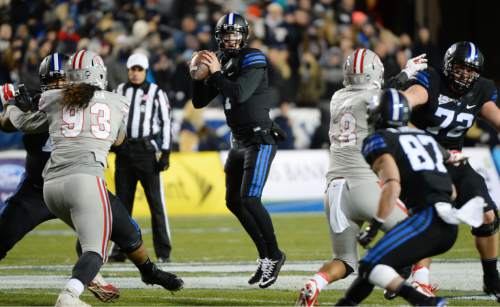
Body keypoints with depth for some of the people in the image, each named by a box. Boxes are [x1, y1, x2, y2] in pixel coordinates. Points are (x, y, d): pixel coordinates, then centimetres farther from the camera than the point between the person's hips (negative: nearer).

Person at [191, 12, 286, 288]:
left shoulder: (253, 61, -12)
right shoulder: (222, 63, 11)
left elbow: (240, 94, -26)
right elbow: (199, 102, 12)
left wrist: (216, 73, -19)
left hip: (259, 141, -9)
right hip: (239, 142, 9)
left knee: (249, 199, -17)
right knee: (234, 202, 9)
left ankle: (274, 255, -3)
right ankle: (265, 256, 19)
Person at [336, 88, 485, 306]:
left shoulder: (378, 141, 3)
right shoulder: (426, 137, 25)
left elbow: (392, 186, -13)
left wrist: (374, 226, -9)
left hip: (427, 218, -8)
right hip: (449, 229, 8)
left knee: (371, 267, -9)